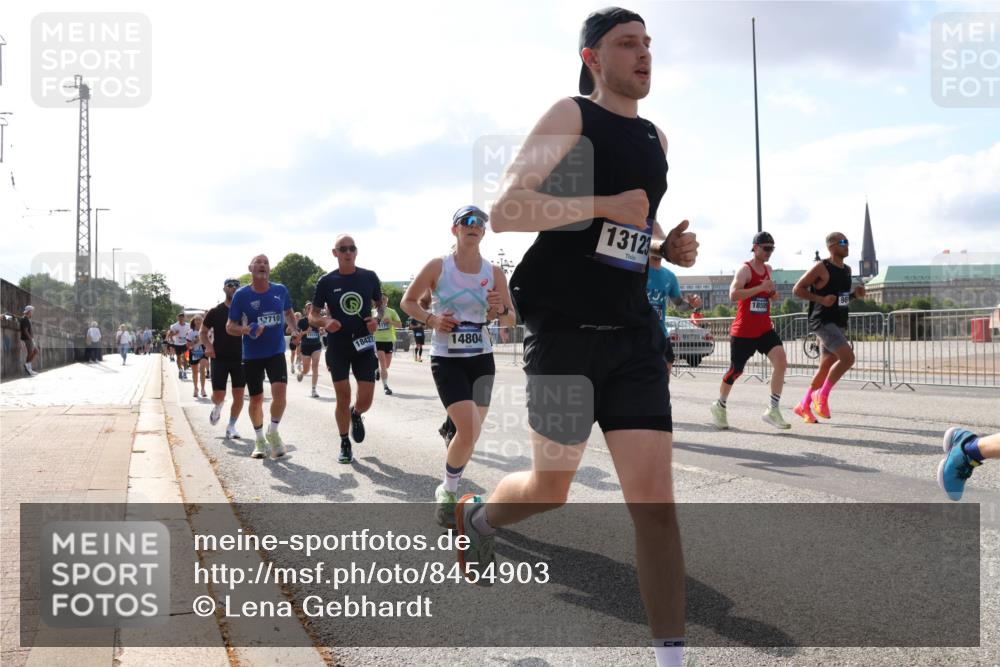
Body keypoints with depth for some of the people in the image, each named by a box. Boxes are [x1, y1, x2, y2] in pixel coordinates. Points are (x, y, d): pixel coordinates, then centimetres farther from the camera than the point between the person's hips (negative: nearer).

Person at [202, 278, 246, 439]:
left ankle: (231, 426, 11)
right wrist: (208, 346, -11)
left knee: (239, 395, -3)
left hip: (240, 358, 1)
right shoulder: (215, 312, 0)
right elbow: (203, 332, 8)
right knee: (219, 396, -5)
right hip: (219, 358, -1)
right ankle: (217, 407, 32)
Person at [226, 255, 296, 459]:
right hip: (252, 355, -1)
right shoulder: (241, 294, -6)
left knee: (280, 391, -19)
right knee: (256, 398, 7)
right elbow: (229, 327, -2)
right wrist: (246, 330, -21)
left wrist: (292, 326, 1)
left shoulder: (280, 290, 1)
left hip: (276, 352, 1)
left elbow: (289, 312, 20)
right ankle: (259, 440, 27)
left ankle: (273, 432, 4)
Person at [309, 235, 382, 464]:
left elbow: (381, 303, 15)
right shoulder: (326, 281, -2)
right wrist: (325, 321, -18)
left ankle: (356, 415, 34)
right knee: (343, 398, 2)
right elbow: (312, 316, 4)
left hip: (364, 344, 1)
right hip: (337, 346, -1)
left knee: (366, 399, -3)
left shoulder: (369, 277, 1)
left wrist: (377, 318, -7)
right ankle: (345, 445, 20)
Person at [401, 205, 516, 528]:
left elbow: (512, 319, 8)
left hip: (481, 358, 4)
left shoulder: (494, 272, 2)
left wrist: (500, 310, -14)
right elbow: (407, 301, 5)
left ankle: (449, 490, 31)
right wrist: (430, 319, -12)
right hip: (447, 359, -4)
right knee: (468, 431, -18)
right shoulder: (437, 266, -6)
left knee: (471, 433, 8)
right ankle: (448, 491, 6)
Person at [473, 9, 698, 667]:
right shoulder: (571, 117, -4)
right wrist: (605, 205, -21)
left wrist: (669, 246, 8)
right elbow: (504, 210, -14)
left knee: (655, 497, -3)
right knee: (551, 490, 8)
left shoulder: (656, 139, 16)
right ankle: (477, 514, 42)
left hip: (634, 334, 5)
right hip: (565, 331, -5)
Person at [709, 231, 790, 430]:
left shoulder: (768, 269, 12)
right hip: (743, 331, -6)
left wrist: (773, 293, 6)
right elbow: (733, 295, -27)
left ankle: (773, 410, -10)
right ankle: (720, 405, 30)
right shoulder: (745, 269, -11)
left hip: (765, 329, 6)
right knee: (735, 371, 5)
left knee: (781, 362, -15)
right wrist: (761, 287, -29)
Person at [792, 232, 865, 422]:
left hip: (839, 324, 8)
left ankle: (804, 406, 22)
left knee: (826, 367, 10)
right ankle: (822, 395, -7)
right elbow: (797, 289, -8)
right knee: (848, 357, -21)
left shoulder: (847, 270, 14)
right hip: (823, 322, -8)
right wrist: (821, 299, -19)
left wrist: (856, 293, 6)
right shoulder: (821, 268, -10)